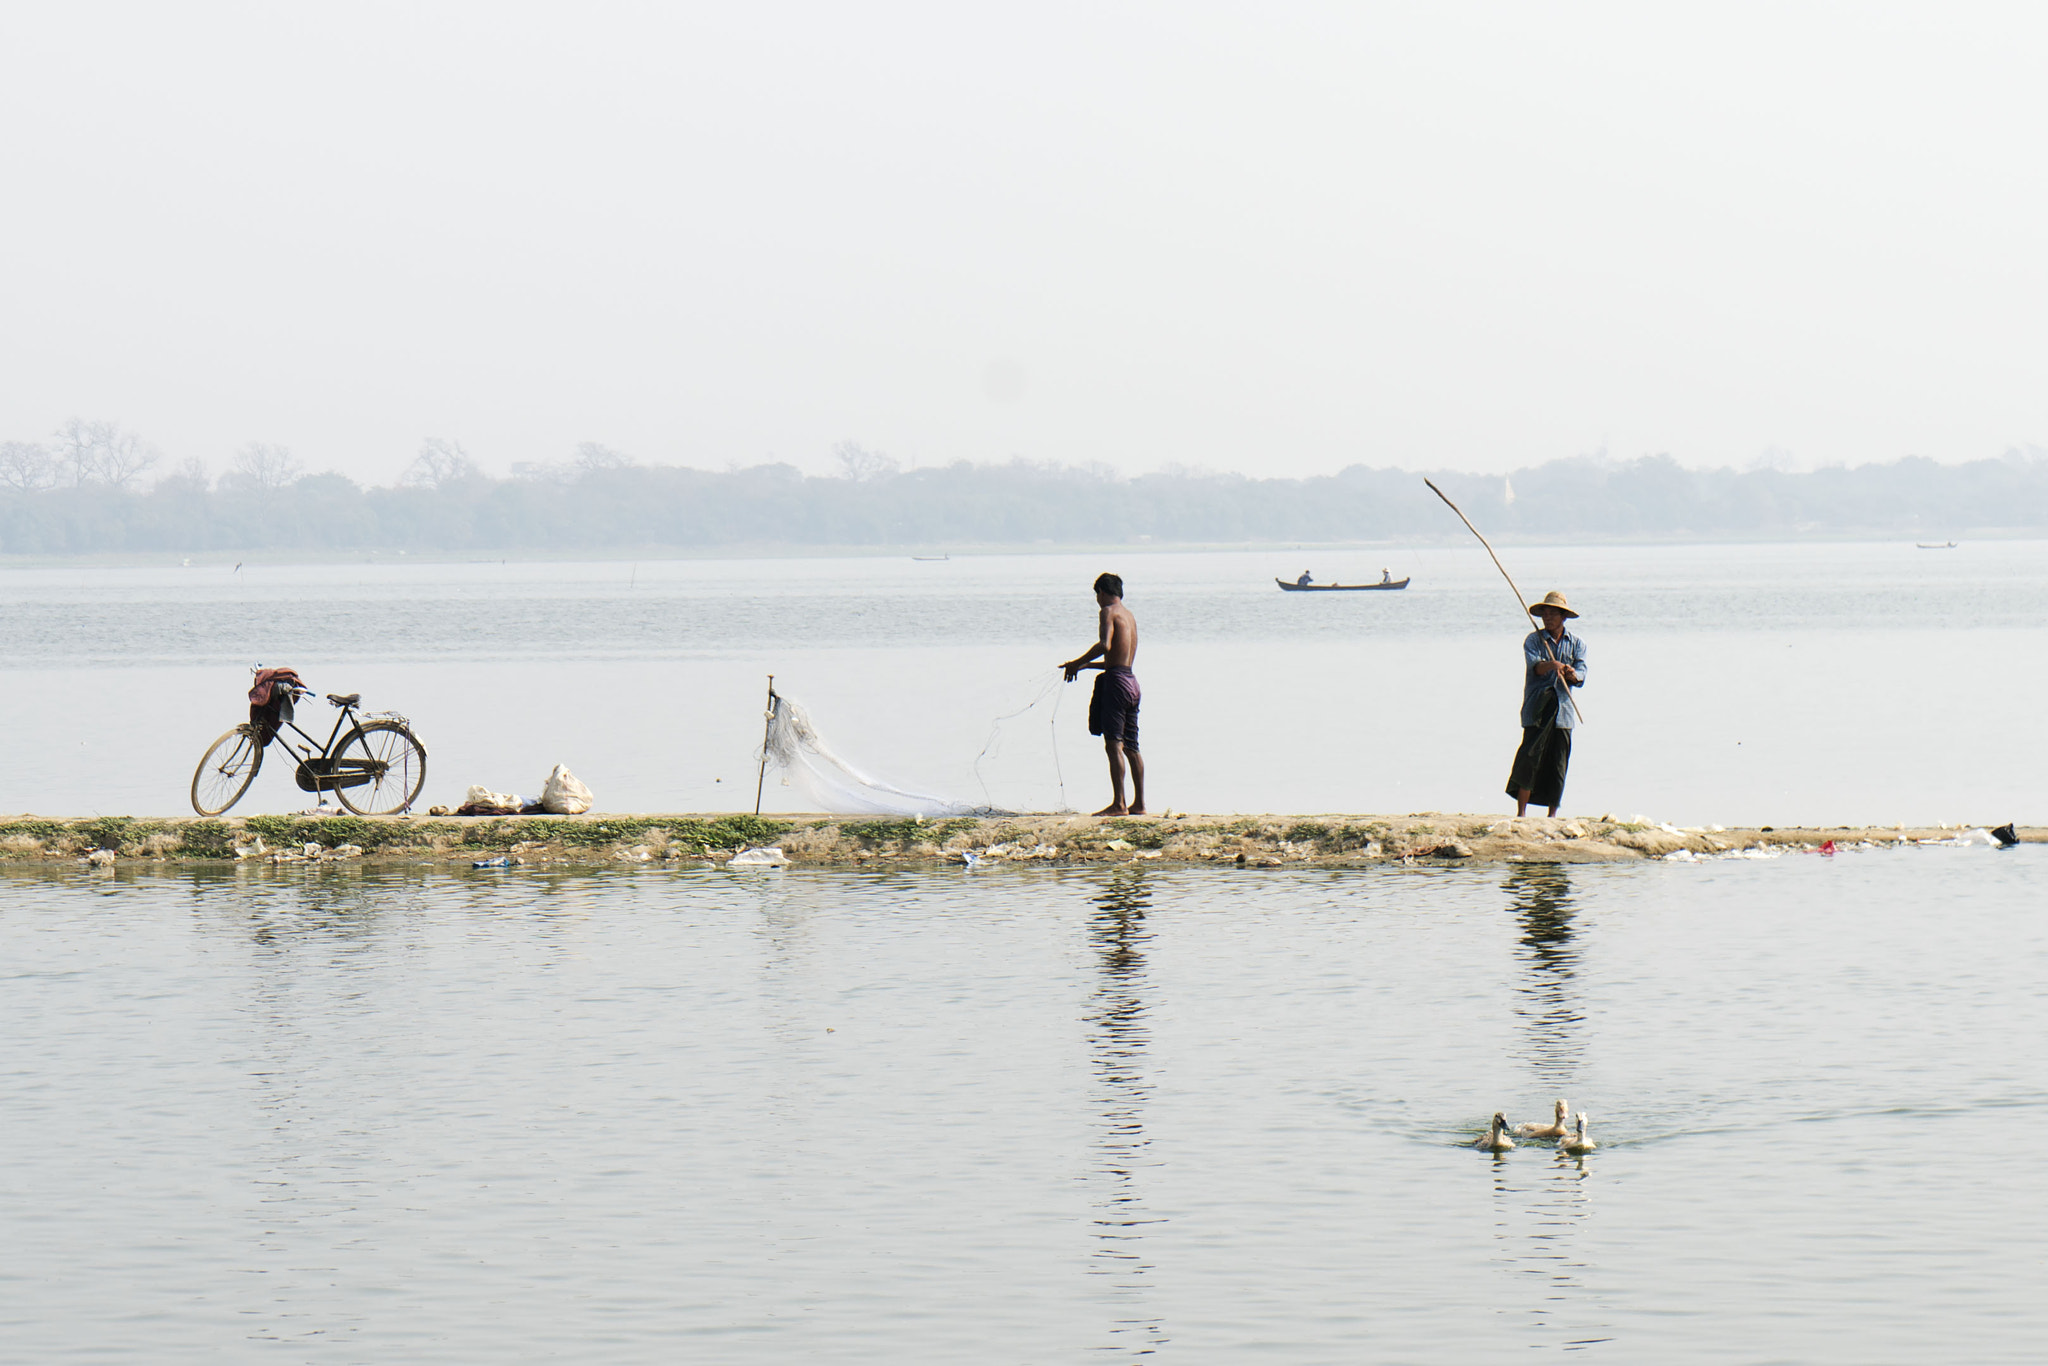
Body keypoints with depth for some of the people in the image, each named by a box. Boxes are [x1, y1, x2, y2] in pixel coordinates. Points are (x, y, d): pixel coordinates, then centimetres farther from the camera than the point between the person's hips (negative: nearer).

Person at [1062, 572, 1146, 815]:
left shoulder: (1109, 612, -6)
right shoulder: (1129, 616, 21)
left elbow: (1105, 645, -21)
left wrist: (1077, 663, -10)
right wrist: (1084, 666, 32)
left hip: (1116, 681, -9)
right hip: (1131, 682, 9)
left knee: (1114, 744, -11)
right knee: (1131, 747, 10)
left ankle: (1118, 804, -16)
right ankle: (1139, 803, 10)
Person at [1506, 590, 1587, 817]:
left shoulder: (1577, 644, 12)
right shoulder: (1533, 640, 6)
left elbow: (1581, 676, -1)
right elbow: (1535, 666, -13)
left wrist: (1573, 674, -25)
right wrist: (1552, 665, -34)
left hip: (1563, 711, 2)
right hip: (1536, 710, -2)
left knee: (1558, 767, 2)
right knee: (1529, 758, -13)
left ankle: (1552, 816, 11)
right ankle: (1521, 812, -8)